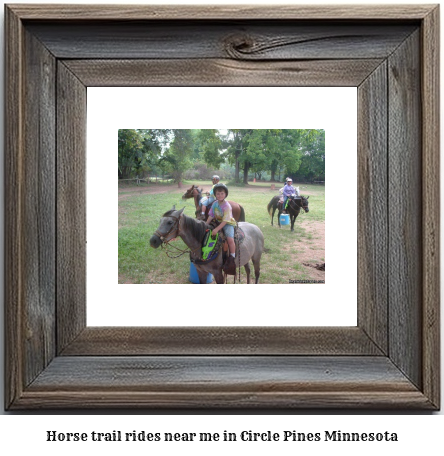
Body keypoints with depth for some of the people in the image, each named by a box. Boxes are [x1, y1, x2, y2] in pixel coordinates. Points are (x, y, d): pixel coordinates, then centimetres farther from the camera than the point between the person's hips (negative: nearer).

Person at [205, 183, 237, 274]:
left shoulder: (227, 206, -20)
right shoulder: (215, 204, 1)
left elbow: (225, 221, -24)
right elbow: (211, 216, 7)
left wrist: (217, 229, -31)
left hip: (228, 224, -7)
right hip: (218, 222, 7)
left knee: (230, 239, -29)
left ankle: (232, 259, -20)